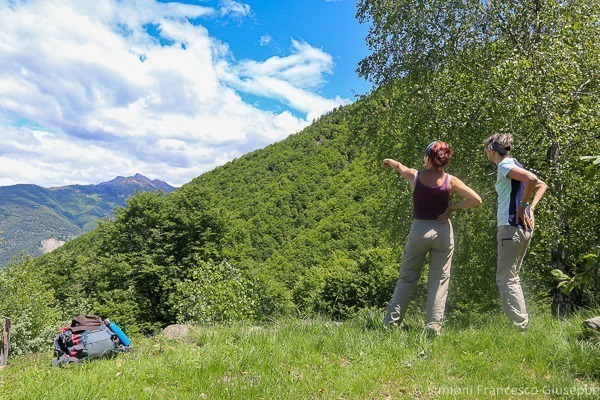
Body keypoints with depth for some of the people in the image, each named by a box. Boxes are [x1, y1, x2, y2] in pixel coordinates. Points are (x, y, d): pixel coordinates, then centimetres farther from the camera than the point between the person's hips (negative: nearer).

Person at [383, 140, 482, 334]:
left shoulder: (414, 176, -5)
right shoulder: (450, 181, -6)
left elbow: (399, 166, 17)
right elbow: (476, 200, -8)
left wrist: (389, 161, 38)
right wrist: (452, 207, 1)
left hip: (419, 230, 0)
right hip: (443, 231, 0)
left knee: (407, 278, 12)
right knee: (439, 280, 9)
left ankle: (391, 321, 17)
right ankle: (433, 326, 10)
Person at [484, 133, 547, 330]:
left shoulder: (505, 165, -9)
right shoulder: (514, 165, 19)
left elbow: (531, 179, -26)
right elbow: (542, 186, 25)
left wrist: (522, 206, -15)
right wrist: (531, 208, 14)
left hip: (511, 226, -10)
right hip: (524, 228, 10)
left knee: (505, 279, -4)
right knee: (511, 277, 17)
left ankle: (522, 326, -3)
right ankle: (522, 323, 22)